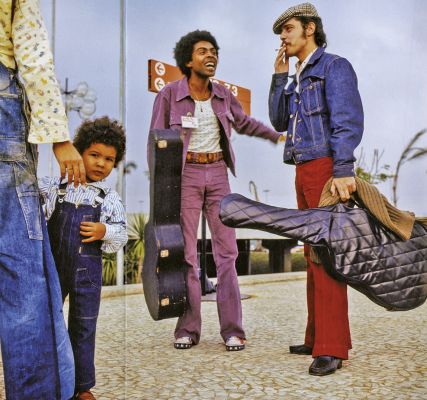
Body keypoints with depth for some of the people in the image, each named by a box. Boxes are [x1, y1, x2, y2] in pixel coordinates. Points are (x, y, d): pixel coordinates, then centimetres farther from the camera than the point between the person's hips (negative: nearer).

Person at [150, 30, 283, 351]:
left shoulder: (222, 94, 6)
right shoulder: (169, 95, -5)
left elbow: (244, 122, 26)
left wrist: (277, 136, 29)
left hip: (218, 174, 3)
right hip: (185, 175, -3)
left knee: (227, 251, -2)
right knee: (186, 252, -2)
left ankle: (232, 330, 2)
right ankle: (188, 329, 9)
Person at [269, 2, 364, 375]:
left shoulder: (334, 66, -5)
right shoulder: (299, 79, 21)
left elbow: (348, 121, -16)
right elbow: (279, 122, 18)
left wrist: (343, 171, -27)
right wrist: (280, 77, 11)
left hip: (325, 168, -9)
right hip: (304, 172, 9)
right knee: (312, 255, 10)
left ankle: (332, 348, -10)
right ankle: (317, 337, 18)